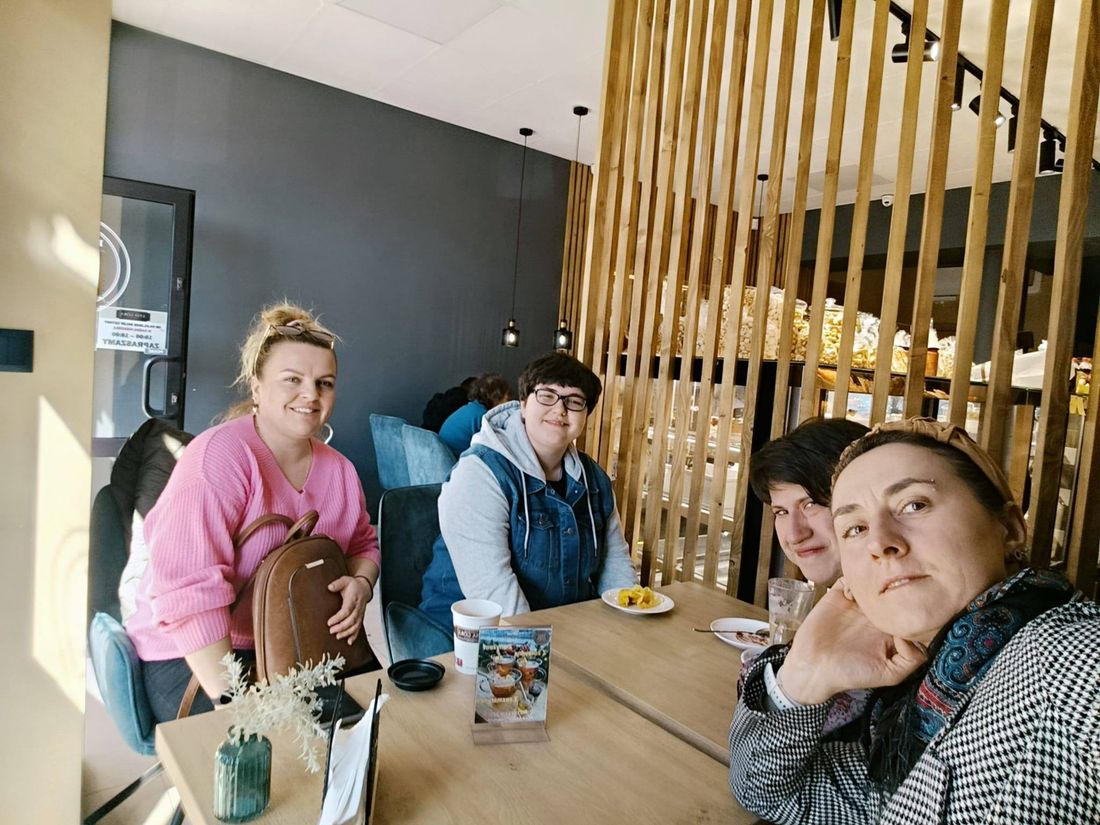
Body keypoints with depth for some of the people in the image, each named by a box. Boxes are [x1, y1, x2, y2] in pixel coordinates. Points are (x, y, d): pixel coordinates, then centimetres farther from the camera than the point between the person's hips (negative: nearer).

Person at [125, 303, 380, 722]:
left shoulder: (339, 470, 5)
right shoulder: (220, 456, -18)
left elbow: (363, 545, 17)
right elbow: (189, 589, -25)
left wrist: (361, 584, -7)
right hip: (191, 656, -6)